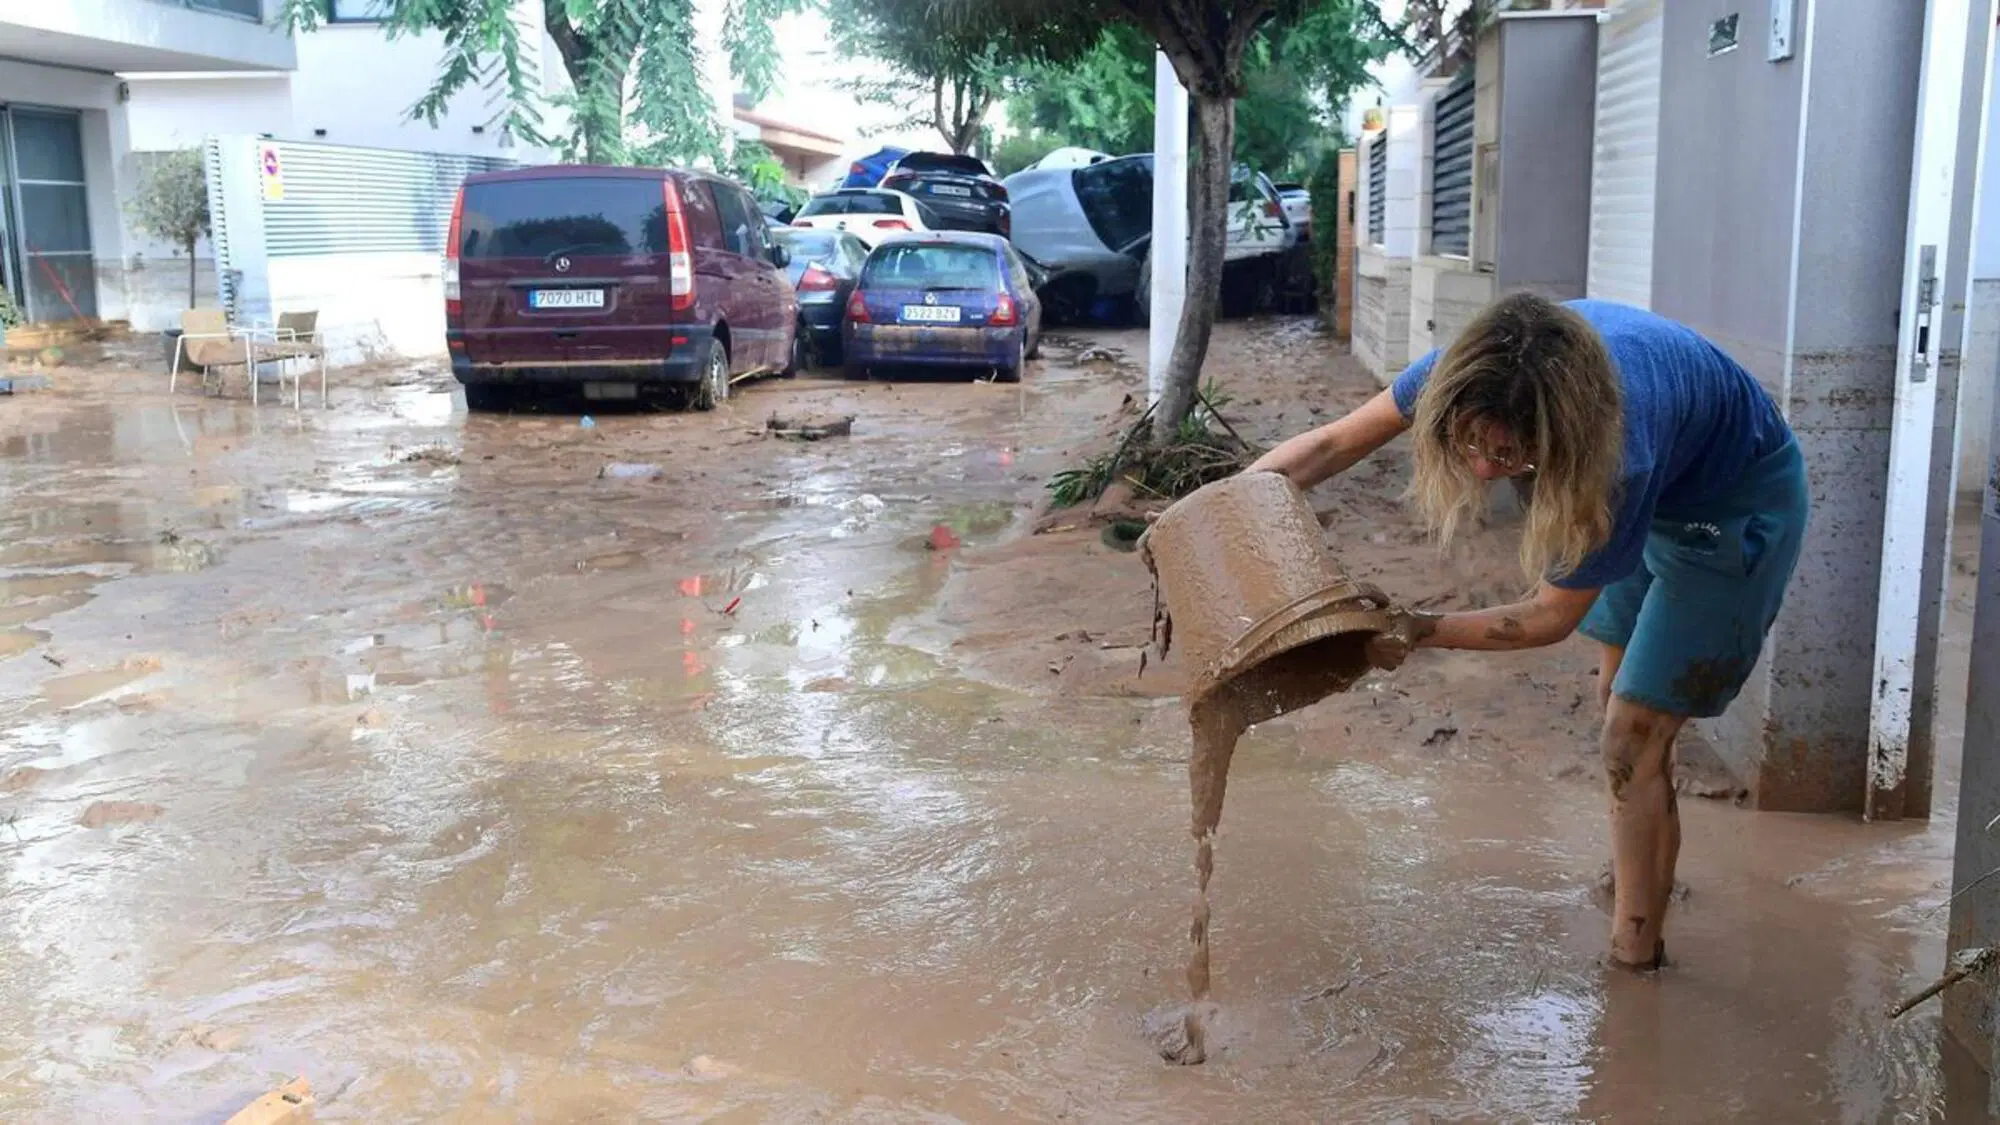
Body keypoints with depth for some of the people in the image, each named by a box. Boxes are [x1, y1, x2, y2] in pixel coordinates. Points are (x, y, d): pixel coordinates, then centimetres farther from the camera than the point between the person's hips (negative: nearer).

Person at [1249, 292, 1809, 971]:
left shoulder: (1619, 458, -45)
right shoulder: (1474, 376, -33)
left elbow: (1550, 617, -30)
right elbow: (1335, 443, -20)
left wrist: (1419, 633, -32)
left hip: (1736, 503, -7)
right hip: (1655, 495, 7)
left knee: (1633, 738, -8)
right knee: (1616, 692, 22)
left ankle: (1635, 955, 6)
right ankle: (1641, 872, 44)